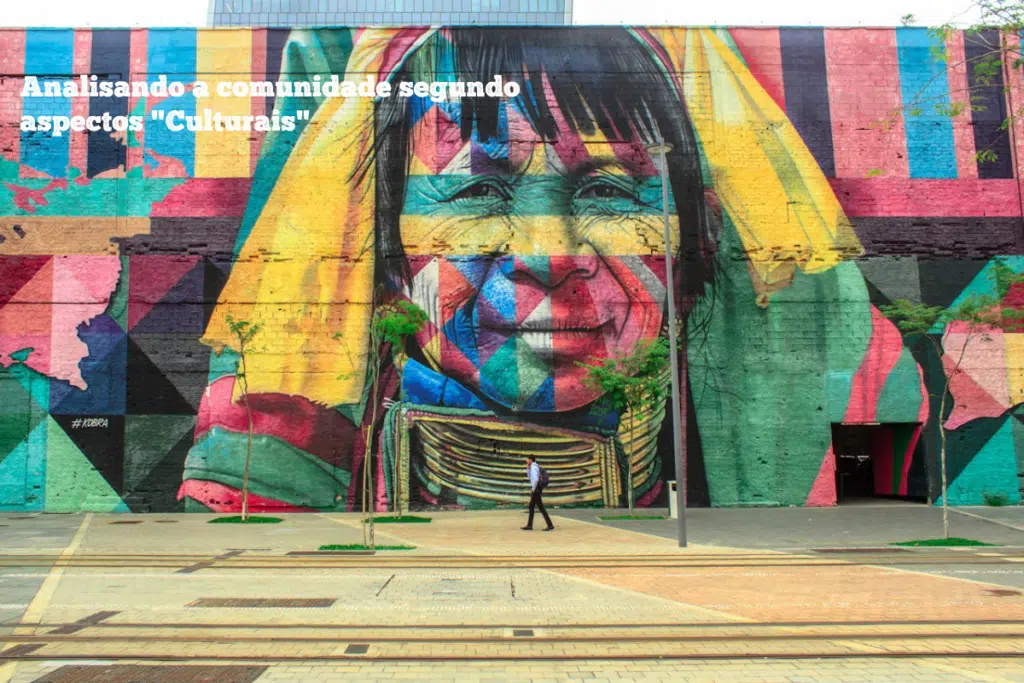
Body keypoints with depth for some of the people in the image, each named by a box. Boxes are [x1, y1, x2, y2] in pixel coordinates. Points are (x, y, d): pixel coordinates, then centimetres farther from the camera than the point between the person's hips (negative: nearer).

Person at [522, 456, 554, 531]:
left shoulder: (533, 467, -18)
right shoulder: (535, 467, 16)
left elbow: (535, 479, -31)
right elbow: (530, 477, 30)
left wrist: (533, 489, -19)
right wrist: (527, 468, 15)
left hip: (536, 490, -11)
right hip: (536, 490, 11)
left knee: (541, 508, -7)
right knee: (531, 507, 12)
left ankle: (550, 525, -6)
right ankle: (529, 525, 14)